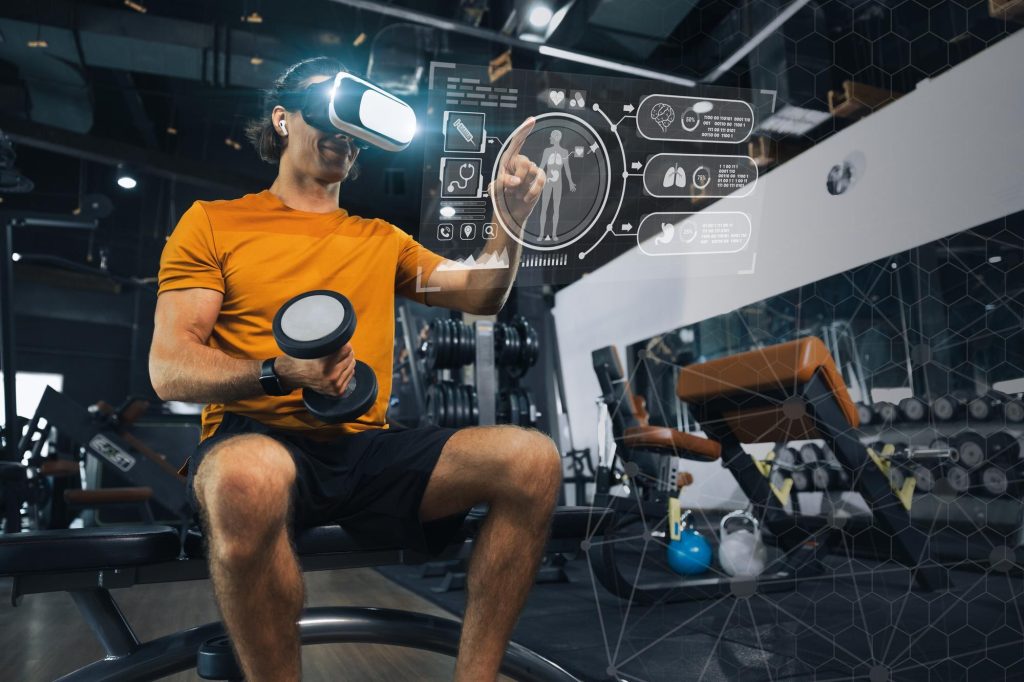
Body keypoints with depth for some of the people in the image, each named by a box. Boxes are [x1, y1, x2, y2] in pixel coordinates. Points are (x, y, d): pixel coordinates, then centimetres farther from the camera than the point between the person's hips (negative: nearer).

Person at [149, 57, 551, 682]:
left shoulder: (381, 240, 20)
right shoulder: (213, 223, 7)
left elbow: (482, 295, 15)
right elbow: (169, 369, -2)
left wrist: (512, 215, -2)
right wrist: (282, 371, -21)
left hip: (367, 449, 4)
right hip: (257, 439, -3)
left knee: (533, 460, -19)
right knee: (250, 478, -41)